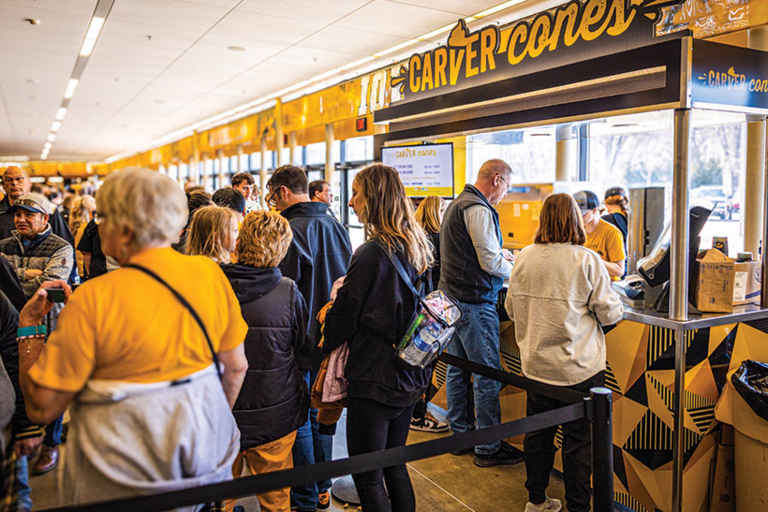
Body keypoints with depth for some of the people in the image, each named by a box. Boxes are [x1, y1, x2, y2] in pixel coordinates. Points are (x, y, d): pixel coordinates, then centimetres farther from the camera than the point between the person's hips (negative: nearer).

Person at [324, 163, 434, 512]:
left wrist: (320, 346, 5)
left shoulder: (371, 254, -21)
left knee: (367, 476, 7)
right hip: (410, 377, 8)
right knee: (395, 464, 22)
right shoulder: (417, 247, 4)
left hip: (374, 381, -8)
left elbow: (344, 316, -13)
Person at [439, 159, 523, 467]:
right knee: (488, 374, -1)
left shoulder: (456, 205, 15)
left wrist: (497, 252, 18)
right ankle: (487, 448, 8)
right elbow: (491, 263, -19)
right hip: (474, 302, -10)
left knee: (458, 369, 15)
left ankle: (460, 435, 27)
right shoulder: (479, 210, -17)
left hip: (451, 298, 11)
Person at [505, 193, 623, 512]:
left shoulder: (524, 258, -2)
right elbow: (610, 313, -9)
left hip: (536, 365, 4)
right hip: (579, 367, -4)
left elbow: (511, 309, 8)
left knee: (538, 433, 16)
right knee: (578, 438, 8)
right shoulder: (587, 261, -14)